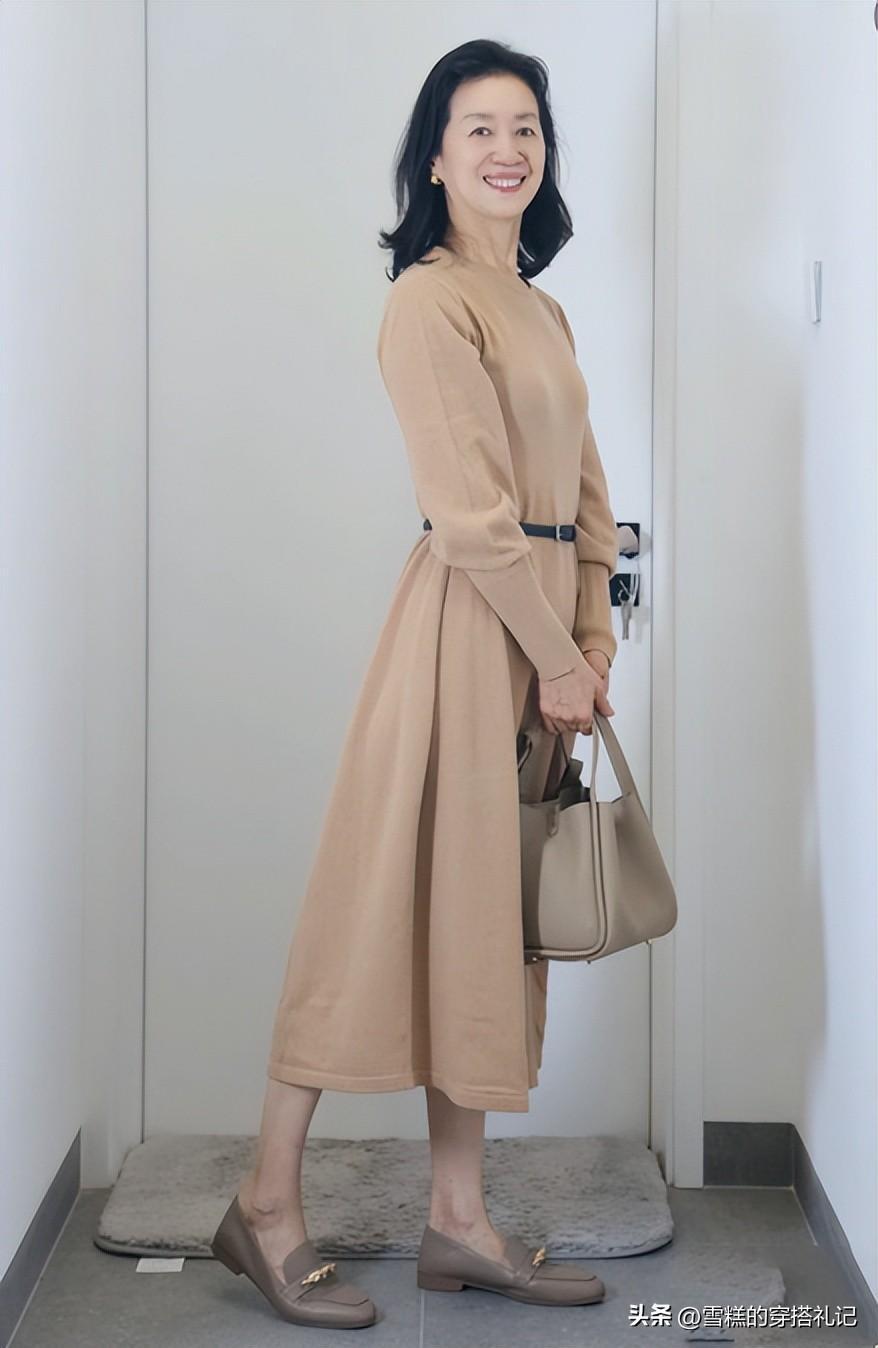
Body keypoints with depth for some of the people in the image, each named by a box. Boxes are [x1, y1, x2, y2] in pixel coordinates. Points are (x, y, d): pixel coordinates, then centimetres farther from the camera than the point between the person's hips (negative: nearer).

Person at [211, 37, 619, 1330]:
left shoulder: (540, 305, 17)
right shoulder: (431, 299, -10)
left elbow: (583, 484, 14)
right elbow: (471, 511, -16)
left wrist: (594, 632, 3)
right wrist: (557, 658, -13)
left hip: (543, 627, 9)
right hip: (469, 627, -9)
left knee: (486, 917, 11)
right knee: (389, 908, -4)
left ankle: (459, 1222, 20)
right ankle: (268, 1210, 10)